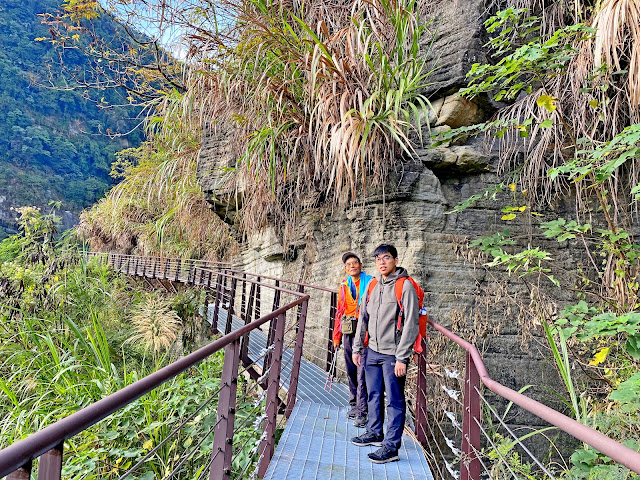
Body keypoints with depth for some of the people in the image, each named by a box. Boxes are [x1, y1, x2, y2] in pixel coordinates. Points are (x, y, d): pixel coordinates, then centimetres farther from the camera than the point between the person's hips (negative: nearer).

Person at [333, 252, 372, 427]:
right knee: (351, 371, 13)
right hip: (348, 332, 6)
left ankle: (362, 412, 1)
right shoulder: (344, 286, 13)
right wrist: (336, 336, 16)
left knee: (362, 373, -6)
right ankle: (354, 404, 28)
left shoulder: (370, 282, -3)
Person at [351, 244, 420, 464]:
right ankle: (374, 433, 36)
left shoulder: (405, 286, -12)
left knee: (394, 400, 2)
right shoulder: (373, 286, 9)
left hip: (392, 354, -7)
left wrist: (401, 357, -18)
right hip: (373, 351, 7)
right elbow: (363, 319, 15)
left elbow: (411, 324, -15)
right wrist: (357, 348, 14)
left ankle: (391, 446, 12)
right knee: (374, 395, 19)